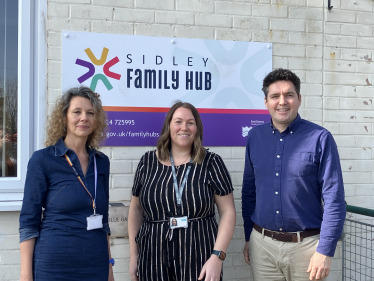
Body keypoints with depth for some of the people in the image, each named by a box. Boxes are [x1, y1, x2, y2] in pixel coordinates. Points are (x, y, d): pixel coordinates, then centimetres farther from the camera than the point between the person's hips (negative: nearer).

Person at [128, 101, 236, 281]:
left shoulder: (211, 163, -2)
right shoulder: (148, 162, 4)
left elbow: (228, 212, -4)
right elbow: (136, 209, 10)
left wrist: (217, 256, -13)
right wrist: (133, 256, 9)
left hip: (199, 260, -2)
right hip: (153, 261, 2)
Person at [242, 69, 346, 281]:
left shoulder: (320, 138, -8)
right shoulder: (255, 137, 3)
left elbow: (334, 200, -10)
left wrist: (325, 251, -12)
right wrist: (248, 238, 11)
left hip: (306, 245, -3)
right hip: (261, 244, 3)